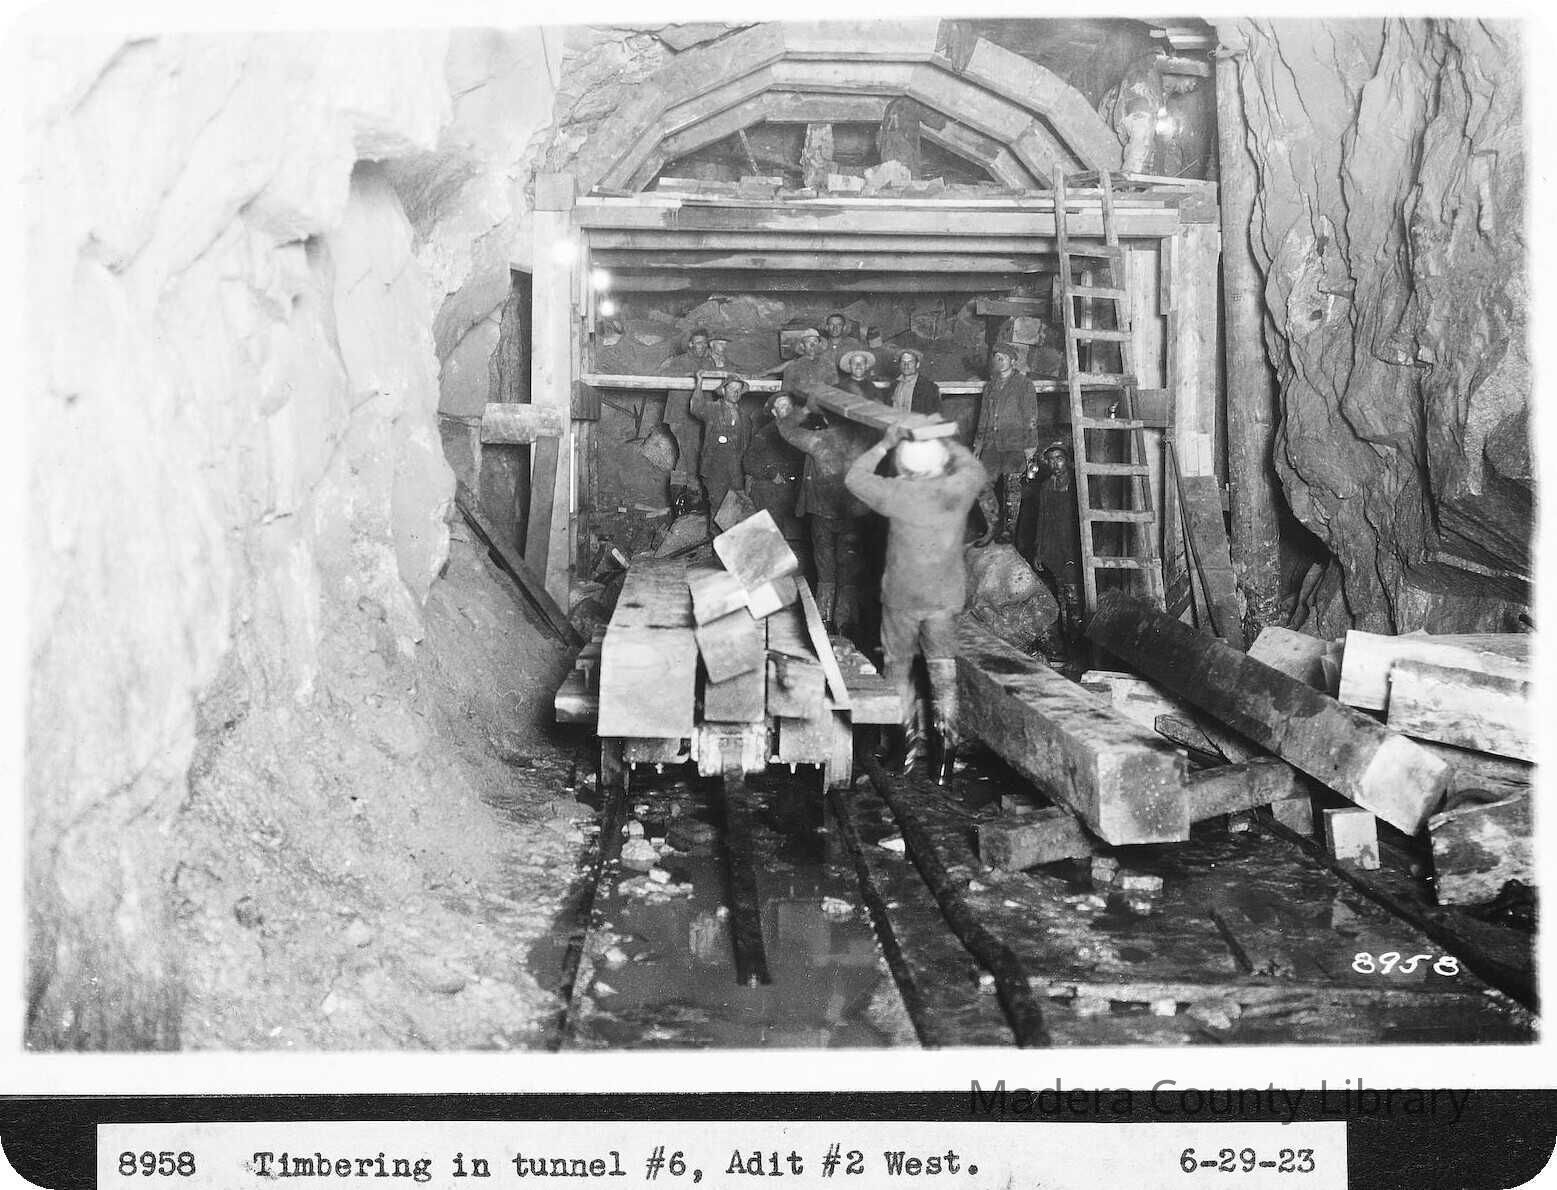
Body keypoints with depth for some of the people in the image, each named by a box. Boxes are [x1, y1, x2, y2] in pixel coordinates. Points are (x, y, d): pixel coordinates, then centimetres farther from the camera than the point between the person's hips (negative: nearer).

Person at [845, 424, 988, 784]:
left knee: (898, 664, 14)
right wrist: (948, 441, 19)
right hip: (947, 596, 3)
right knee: (942, 666, 10)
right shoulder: (959, 489, -9)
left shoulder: (899, 493, -17)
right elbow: (977, 469, 16)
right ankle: (945, 740, 6)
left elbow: (854, 478, -1)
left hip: (902, 595, -2)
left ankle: (905, 733, 14)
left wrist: (883, 445, 6)